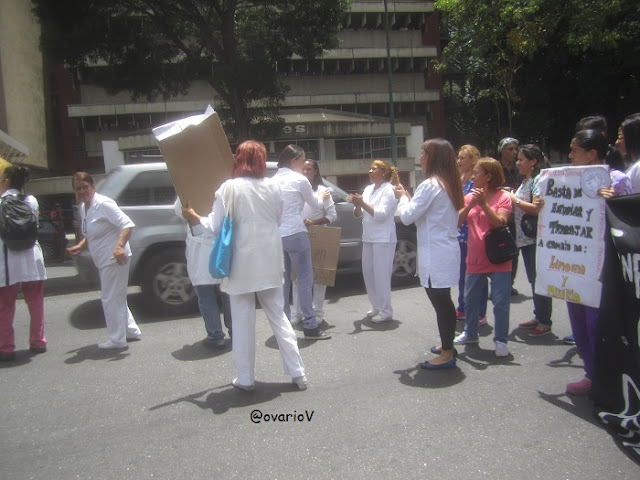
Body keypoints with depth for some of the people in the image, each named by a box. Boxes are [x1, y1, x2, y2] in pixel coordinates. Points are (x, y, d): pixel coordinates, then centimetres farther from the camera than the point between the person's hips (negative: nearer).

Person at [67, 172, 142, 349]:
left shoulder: (103, 204, -17)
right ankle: (131, 331, 33)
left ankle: (117, 339, 9)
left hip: (114, 259, -10)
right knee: (116, 298, 20)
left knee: (111, 299, -2)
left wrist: (120, 246, -38)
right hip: (104, 261, 10)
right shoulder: (83, 207, 12)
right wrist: (80, 247, 13)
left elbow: (127, 225, -26)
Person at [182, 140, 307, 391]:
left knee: (243, 321, 8)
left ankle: (246, 378, 18)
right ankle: (297, 372, 16)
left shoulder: (229, 188, -9)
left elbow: (215, 227, -7)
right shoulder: (274, 186, 1)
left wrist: (193, 217, 10)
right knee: (278, 315, 14)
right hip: (270, 261, 3)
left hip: (242, 263, -3)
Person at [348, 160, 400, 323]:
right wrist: (357, 205, -8)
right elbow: (358, 215, 13)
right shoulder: (368, 189, 13)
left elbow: (381, 214, -18)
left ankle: (386, 311, 3)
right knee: (368, 273, 10)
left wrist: (363, 203, -21)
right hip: (368, 238, 8)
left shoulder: (388, 190, -7)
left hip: (383, 239, -8)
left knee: (381, 274, -6)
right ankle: (377, 307, 23)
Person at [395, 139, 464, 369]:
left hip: (435, 255, -10)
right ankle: (448, 345, 32)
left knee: (440, 302, -3)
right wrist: (409, 198, 10)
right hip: (447, 251, 10)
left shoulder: (429, 186, -17)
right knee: (444, 301, 19)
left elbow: (407, 216, -14)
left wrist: (403, 197, 3)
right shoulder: (450, 185, 12)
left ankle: (446, 354, 6)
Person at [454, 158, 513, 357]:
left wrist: (484, 204, -25)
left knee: (501, 302, 0)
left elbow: (500, 223, -18)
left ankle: (501, 340, 13)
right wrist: (470, 205, -17)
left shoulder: (503, 197, -6)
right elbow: (458, 221, -4)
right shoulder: (470, 197, 6)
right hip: (475, 259, 5)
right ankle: (470, 333, 32)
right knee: (470, 299, 15)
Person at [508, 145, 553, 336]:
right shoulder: (525, 181, 15)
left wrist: (515, 200, -14)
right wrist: (511, 199, 7)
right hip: (525, 238, 9)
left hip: (536, 239, -9)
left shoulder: (538, 180, -13)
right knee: (533, 279, 15)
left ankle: (545, 322, 6)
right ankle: (538, 316, 26)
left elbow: (537, 209, -22)